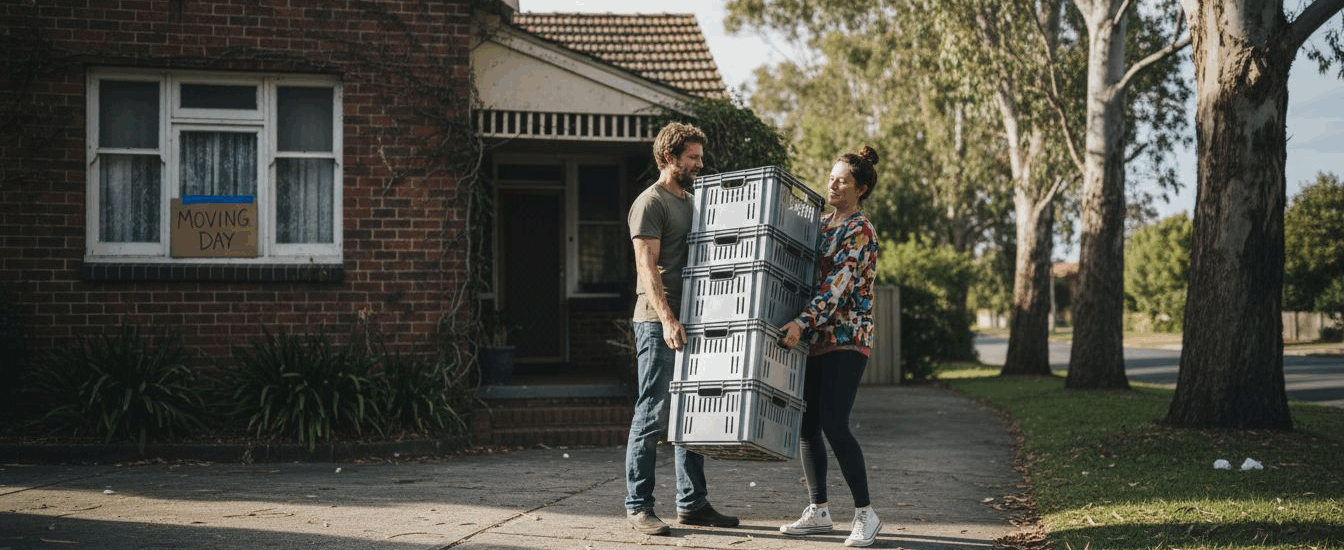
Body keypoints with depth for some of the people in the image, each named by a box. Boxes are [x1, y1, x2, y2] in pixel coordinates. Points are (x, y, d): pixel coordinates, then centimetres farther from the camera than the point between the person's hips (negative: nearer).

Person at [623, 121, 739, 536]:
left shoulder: (692, 202, 20)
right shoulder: (650, 203, -6)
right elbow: (646, 266, -15)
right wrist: (667, 319, -24)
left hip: (689, 322, 8)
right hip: (657, 322, -8)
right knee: (653, 415, -6)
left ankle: (692, 503, 16)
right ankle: (638, 506, -2)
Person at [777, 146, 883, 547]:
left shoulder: (860, 231, -9)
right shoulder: (821, 225, 15)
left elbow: (837, 286, -19)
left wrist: (802, 321, -28)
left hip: (846, 338, -8)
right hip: (815, 339, 8)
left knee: (834, 424, -14)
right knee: (806, 424, 6)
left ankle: (865, 514, -7)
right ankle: (819, 511, 15)